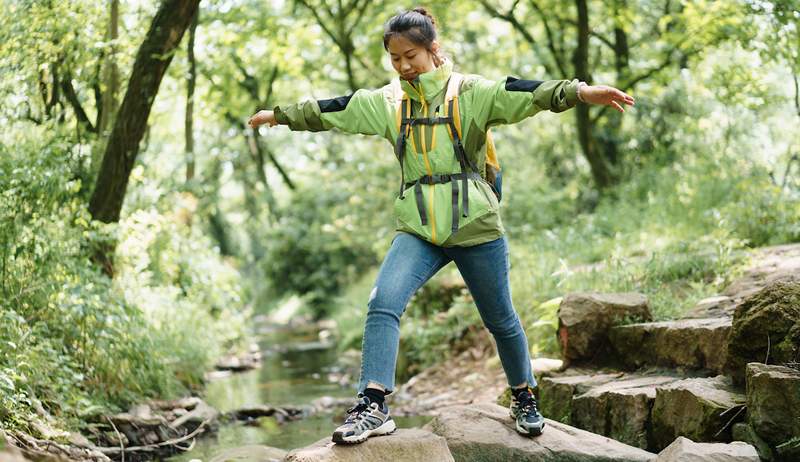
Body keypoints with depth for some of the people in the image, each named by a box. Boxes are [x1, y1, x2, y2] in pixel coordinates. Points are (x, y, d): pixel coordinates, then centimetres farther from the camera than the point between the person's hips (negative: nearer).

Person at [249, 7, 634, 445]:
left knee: (500, 320, 10)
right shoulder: (386, 101, 8)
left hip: (475, 227, -2)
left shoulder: (469, 92, -5)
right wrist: (279, 114, 25)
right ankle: (373, 407, -19)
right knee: (383, 302, -20)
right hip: (418, 229, 3)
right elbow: (330, 111, 17)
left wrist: (581, 92, -32)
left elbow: (527, 94, -17)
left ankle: (523, 397, 34)